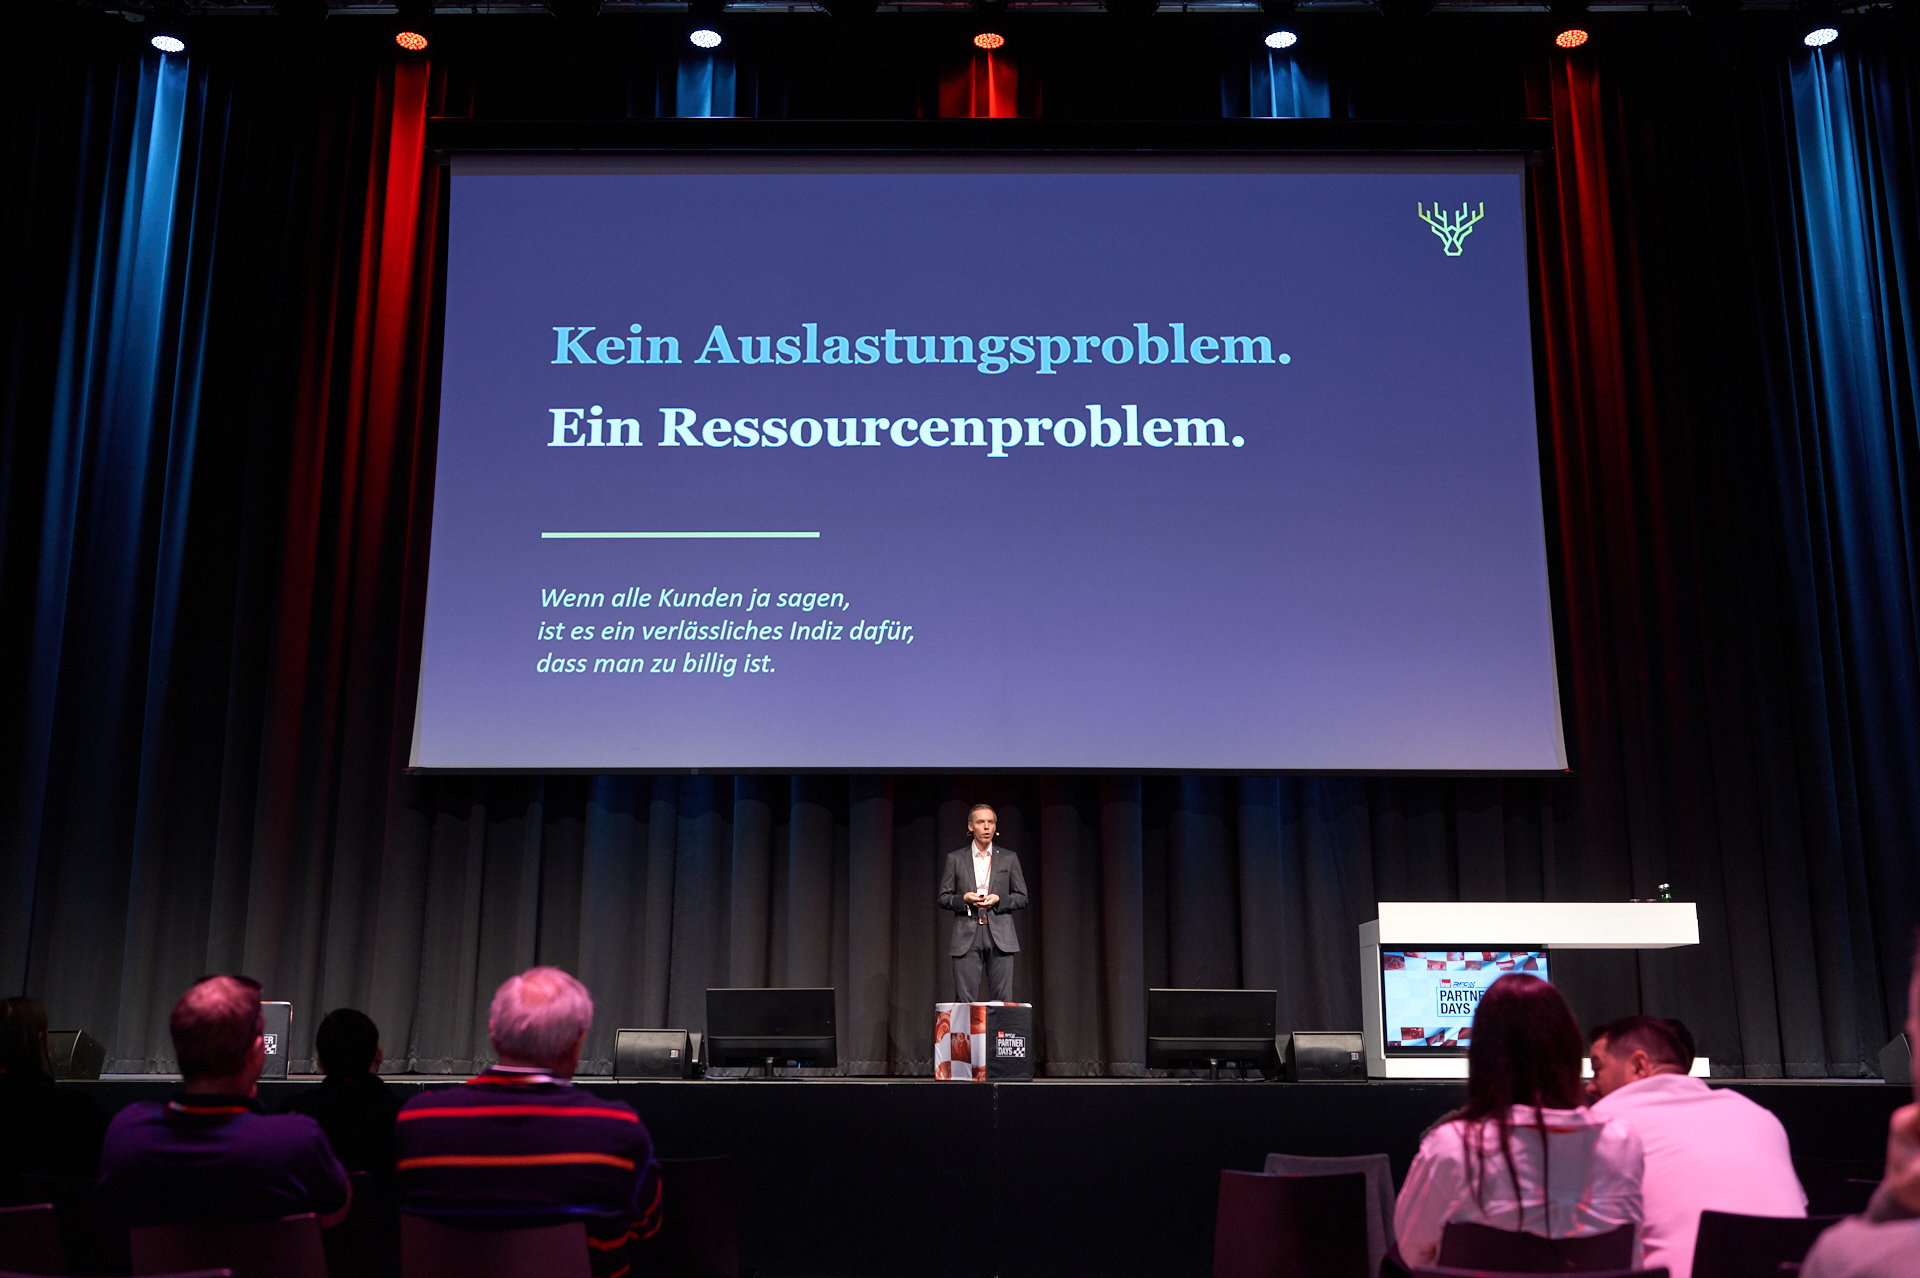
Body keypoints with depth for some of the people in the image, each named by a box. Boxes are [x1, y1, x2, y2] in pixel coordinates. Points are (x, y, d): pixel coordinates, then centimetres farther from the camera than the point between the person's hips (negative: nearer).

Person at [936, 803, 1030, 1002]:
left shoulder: (1009, 859, 12)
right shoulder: (955, 859, 11)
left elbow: (1022, 898, 11)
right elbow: (943, 898, 9)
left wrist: (999, 900, -8)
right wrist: (963, 899, -11)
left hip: (999, 937, 0)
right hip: (967, 937, 0)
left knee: (1003, 1001, -3)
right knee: (965, 1000, -5)